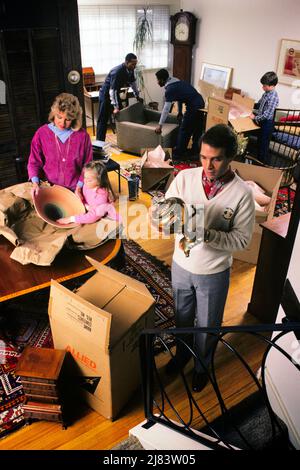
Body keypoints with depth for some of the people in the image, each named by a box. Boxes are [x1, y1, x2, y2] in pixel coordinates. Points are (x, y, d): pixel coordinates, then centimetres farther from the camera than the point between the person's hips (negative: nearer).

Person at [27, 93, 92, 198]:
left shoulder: (82, 135, -5)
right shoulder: (42, 133, -4)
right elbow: (34, 162, 2)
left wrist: (79, 187, -7)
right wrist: (35, 182, -13)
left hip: (75, 190, 0)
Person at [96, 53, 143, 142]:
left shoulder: (130, 70, -7)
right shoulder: (117, 71, -32)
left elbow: (133, 83, 13)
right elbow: (112, 90, -35)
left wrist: (137, 96, 15)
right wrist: (115, 107, -38)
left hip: (116, 93, 9)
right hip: (106, 93, -8)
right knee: (103, 119, -8)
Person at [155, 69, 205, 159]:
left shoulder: (170, 89, -14)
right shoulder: (176, 82, 15)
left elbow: (166, 109, -17)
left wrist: (160, 125, -15)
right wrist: (180, 112, 31)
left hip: (193, 106, -9)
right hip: (200, 103, 10)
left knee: (183, 130, 2)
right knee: (197, 129, 19)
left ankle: (178, 154, 11)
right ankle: (195, 151, 32)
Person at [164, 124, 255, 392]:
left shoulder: (242, 193, -19)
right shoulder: (185, 177, -12)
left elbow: (242, 239, -17)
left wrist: (208, 234, -32)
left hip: (214, 273, -2)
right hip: (181, 265, 3)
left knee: (207, 325, 19)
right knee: (182, 317, 25)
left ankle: (202, 366, 48)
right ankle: (182, 353, 55)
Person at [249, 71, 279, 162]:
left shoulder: (273, 97, -24)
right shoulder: (266, 93, 3)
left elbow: (267, 114, -26)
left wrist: (255, 118, -18)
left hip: (267, 123, -9)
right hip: (262, 121, 9)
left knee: (264, 144, 2)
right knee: (259, 142, 19)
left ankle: (263, 163, 16)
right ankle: (258, 159, 34)